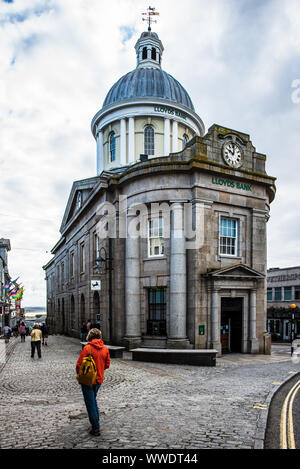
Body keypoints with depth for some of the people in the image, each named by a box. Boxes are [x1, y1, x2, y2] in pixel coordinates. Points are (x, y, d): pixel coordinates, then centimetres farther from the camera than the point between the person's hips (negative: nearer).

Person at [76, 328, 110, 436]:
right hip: (99, 380, 6)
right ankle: (96, 420, 32)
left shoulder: (87, 348, -17)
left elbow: (79, 365, -15)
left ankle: (96, 428, 6)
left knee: (90, 403, 3)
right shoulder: (105, 349, -1)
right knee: (93, 399, 27)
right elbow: (107, 365, 7)